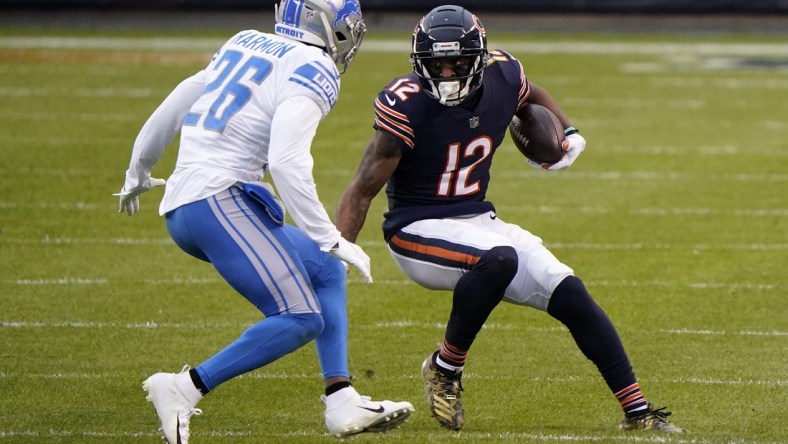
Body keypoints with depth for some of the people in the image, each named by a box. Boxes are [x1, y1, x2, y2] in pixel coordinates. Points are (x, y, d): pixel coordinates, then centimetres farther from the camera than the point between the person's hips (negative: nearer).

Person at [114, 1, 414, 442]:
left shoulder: (245, 45, 19)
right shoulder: (311, 71, -6)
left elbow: (173, 107, 25)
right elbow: (287, 162, -19)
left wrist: (138, 173, 40)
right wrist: (331, 239, -16)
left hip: (180, 208, 10)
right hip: (220, 199, -10)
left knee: (327, 272, 16)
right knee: (300, 318, -13)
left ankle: (343, 404, 8)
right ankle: (184, 390, -13)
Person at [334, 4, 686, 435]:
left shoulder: (501, 79, -6)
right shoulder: (407, 108, -21)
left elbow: (534, 96, 22)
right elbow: (363, 190, -16)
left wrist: (569, 133, 7)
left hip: (478, 221, 6)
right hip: (418, 231, -6)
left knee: (571, 295, -5)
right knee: (499, 260, -35)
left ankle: (637, 412, 3)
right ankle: (445, 369, -15)